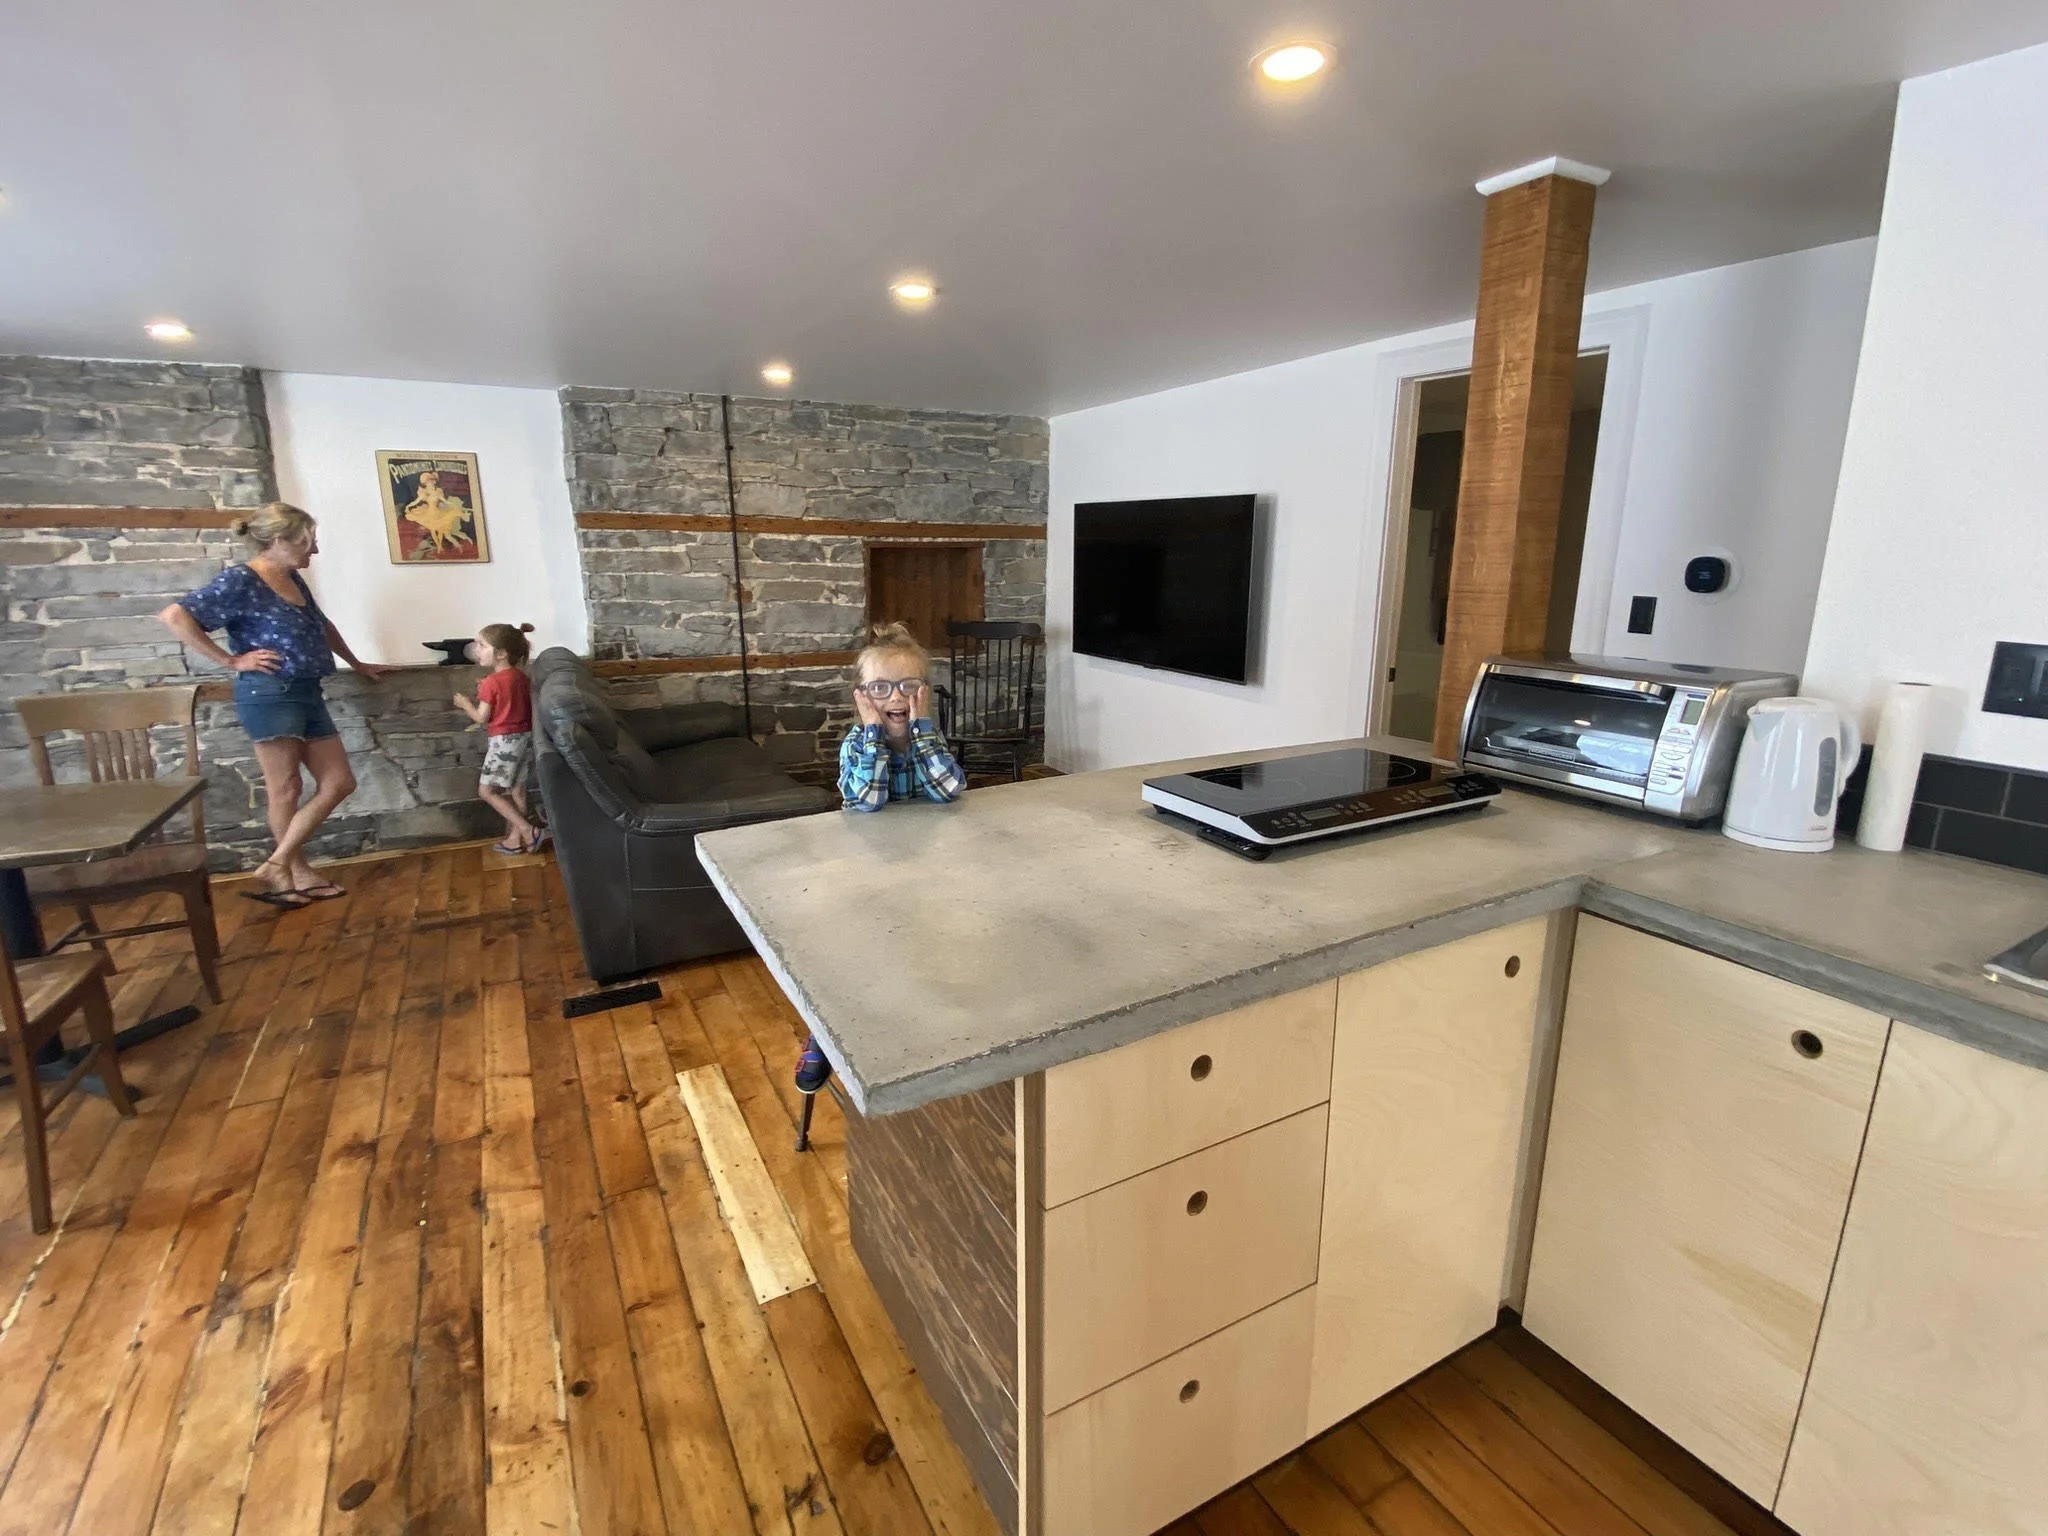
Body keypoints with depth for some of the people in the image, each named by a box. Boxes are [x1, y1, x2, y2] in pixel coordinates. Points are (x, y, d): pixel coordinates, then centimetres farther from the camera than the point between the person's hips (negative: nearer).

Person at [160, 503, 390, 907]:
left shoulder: (293, 579, 15)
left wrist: (358, 664, 33)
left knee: (338, 783, 7)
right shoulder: (239, 581, -10)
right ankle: (299, 871, 11)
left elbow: (322, 626, 30)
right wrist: (231, 661, -14)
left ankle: (277, 866, 14)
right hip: (269, 694, -9)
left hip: (306, 694, 9)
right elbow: (174, 616, -17)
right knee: (285, 790, -1)